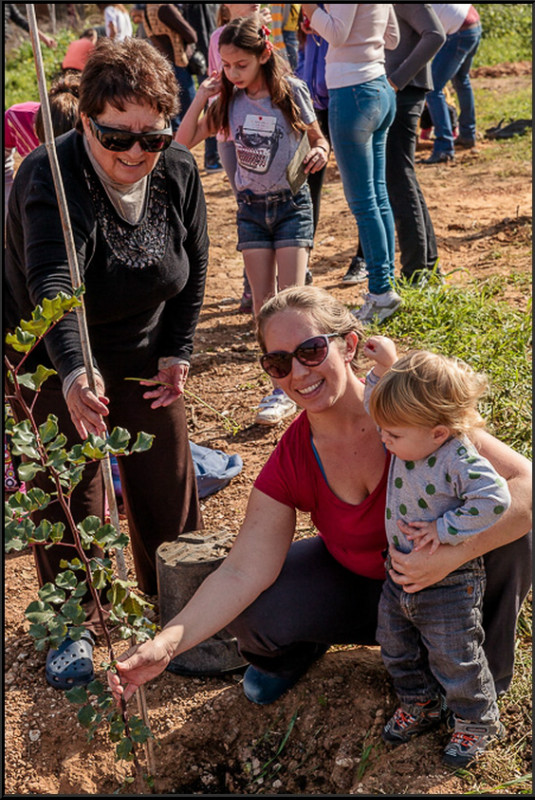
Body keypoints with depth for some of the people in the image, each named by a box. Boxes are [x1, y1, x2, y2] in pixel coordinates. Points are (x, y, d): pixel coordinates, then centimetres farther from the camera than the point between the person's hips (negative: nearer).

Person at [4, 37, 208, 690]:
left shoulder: (178, 173, -12)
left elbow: (193, 271, 2)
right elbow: (52, 283, -46)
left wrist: (176, 352, -5)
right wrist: (75, 374, -61)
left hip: (144, 355, 5)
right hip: (56, 358, -4)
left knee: (167, 478, 10)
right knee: (69, 491, 0)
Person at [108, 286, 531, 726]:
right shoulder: (290, 463, -17)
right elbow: (242, 572, -20)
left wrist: (452, 554, -41)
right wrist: (166, 644, -33)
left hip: (450, 577, -1)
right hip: (357, 582, 2)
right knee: (248, 613, -22)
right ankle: (297, 646, 17)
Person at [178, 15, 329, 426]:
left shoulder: (291, 91, -8)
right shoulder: (229, 101, 0)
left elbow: (317, 137, 4)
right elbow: (183, 142, 0)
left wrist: (321, 151, -18)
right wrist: (201, 99, -8)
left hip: (292, 203, -3)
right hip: (251, 208, 3)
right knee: (263, 301, 3)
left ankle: (286, 391, -3)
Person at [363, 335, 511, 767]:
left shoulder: (460, 461, -29)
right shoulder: (410, 437, -7)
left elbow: (494, 499, -37)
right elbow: (379, 408, 10)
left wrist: (445, 529, -31)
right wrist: (385, 368, -5)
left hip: (450, 583, -7)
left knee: (455, 659, 10)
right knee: (396, 646, 21)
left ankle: (478, 721, 36)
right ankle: (420, 705, 46)